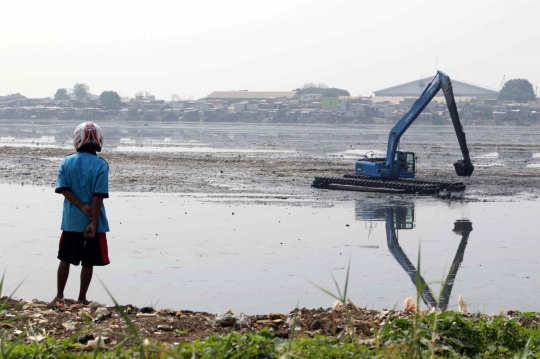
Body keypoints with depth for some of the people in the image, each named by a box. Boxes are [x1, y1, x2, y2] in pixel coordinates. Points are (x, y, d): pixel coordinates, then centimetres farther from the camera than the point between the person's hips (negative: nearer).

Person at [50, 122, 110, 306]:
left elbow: (64, 189, -7)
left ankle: (59, 296, 14)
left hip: (71, 221, 3)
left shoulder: (66, 163, 0)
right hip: (92, 222, -3)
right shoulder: (101, 165, -10)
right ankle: (82, 298, 12)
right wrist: (93, 222, -14)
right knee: (88, 263, 7)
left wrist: (82, 207, -10)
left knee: (65, 260, 13)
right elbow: (98, 196, -14)